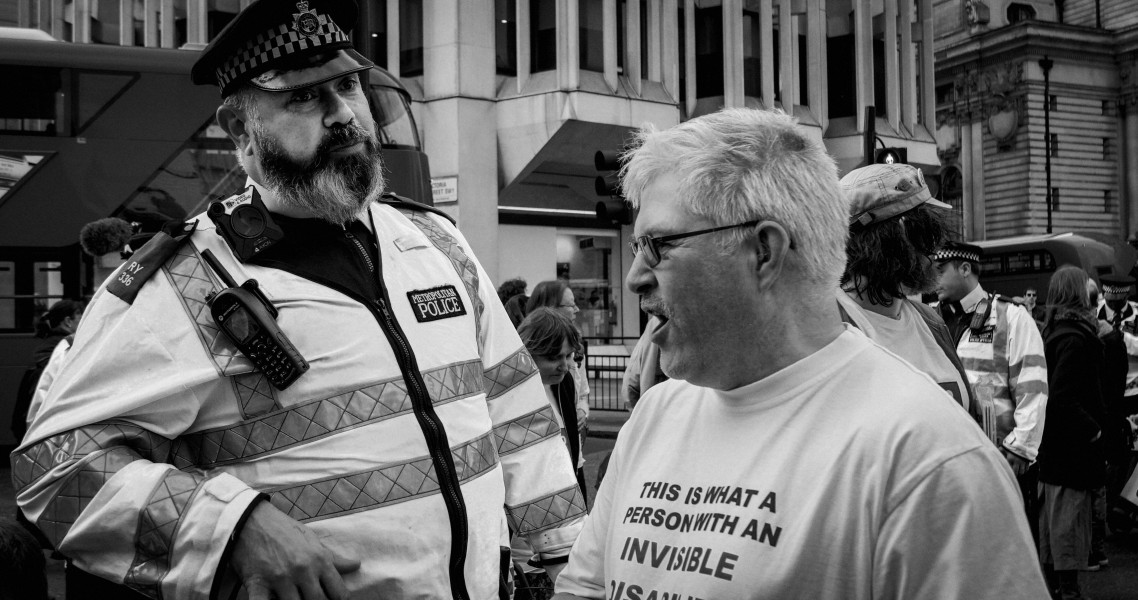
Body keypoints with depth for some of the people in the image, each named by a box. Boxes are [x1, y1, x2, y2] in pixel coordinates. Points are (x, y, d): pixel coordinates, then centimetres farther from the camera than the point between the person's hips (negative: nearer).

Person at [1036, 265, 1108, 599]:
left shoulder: (1052, 331, 9)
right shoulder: (1075, 337, -19)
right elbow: (1063, 398, -26)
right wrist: (1093, 430, -16)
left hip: (1052, 443, 9)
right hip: (1072, 445, -9)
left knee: (1051, 515, 15)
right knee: (1070, 515, -2)